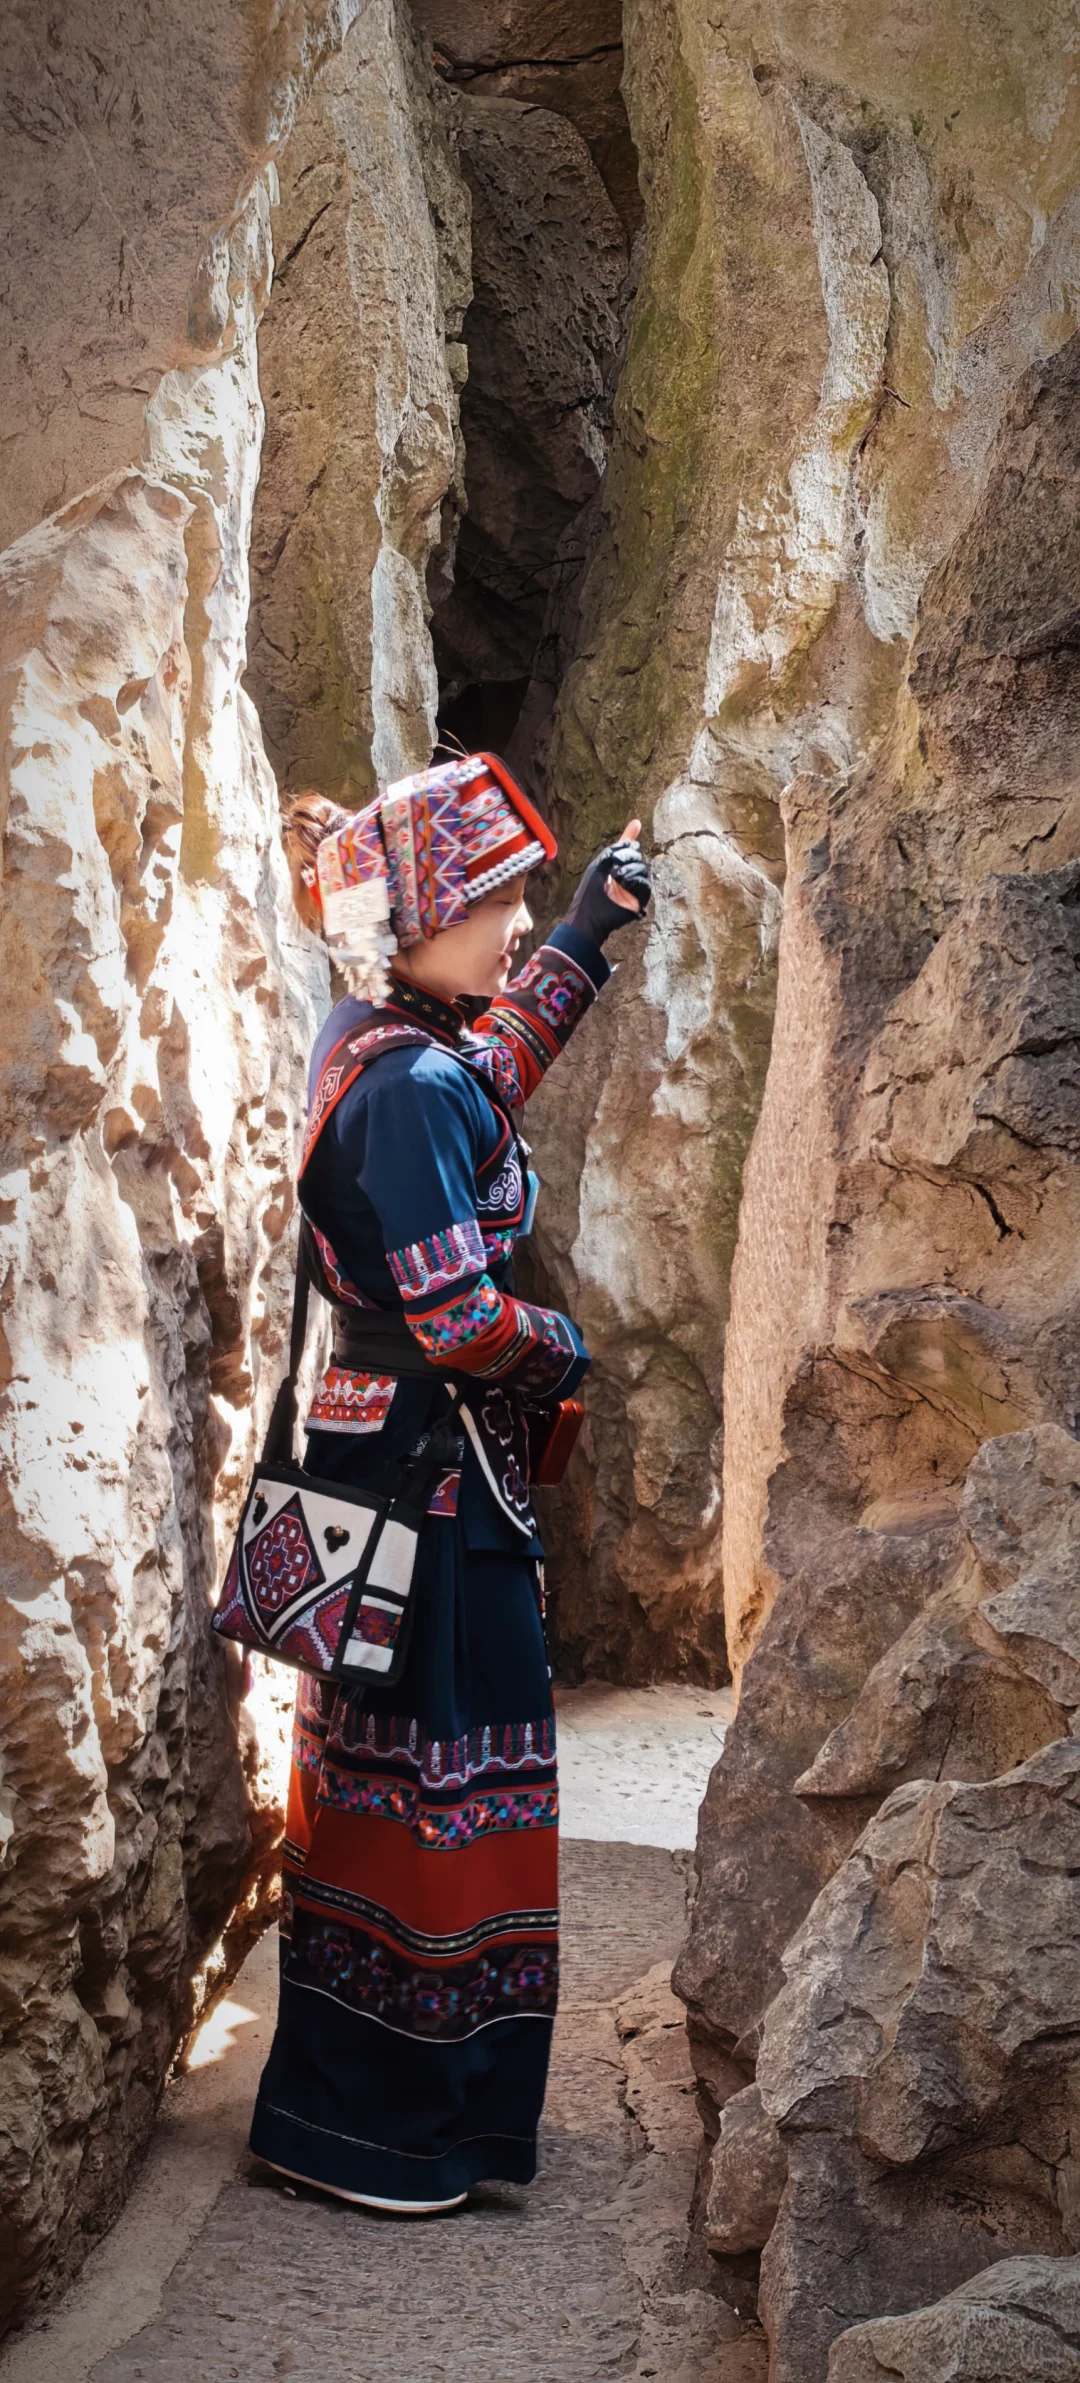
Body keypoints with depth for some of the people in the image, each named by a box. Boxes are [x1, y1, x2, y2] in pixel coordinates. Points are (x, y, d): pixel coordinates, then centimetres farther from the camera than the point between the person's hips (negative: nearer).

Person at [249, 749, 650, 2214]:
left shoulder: (379, 1039, 8)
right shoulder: (408, 1088, -22)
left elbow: (497, 1064, 31)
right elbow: (464, 1322, -25)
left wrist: (590, 932, 33)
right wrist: (569, 1352, -5)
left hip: (381, 1452, 10)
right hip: (436, 1469, -10)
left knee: (380, 1774, 17)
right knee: (435, 1777, 0)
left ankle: (344, 2096, 31)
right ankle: (377, 2132, 12)